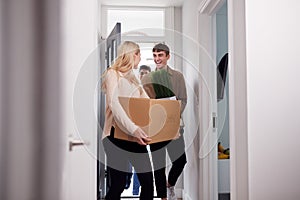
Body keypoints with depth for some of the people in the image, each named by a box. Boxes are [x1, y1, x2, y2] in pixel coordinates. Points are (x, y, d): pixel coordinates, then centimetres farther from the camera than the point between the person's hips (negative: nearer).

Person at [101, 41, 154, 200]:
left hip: (136, 135, 7)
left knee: (148, 181, 1)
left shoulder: (133, 77, 22)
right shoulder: (113, 74, -3)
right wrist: (133, 129, -31)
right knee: (118, 185, -5)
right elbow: (113, 104, -19)